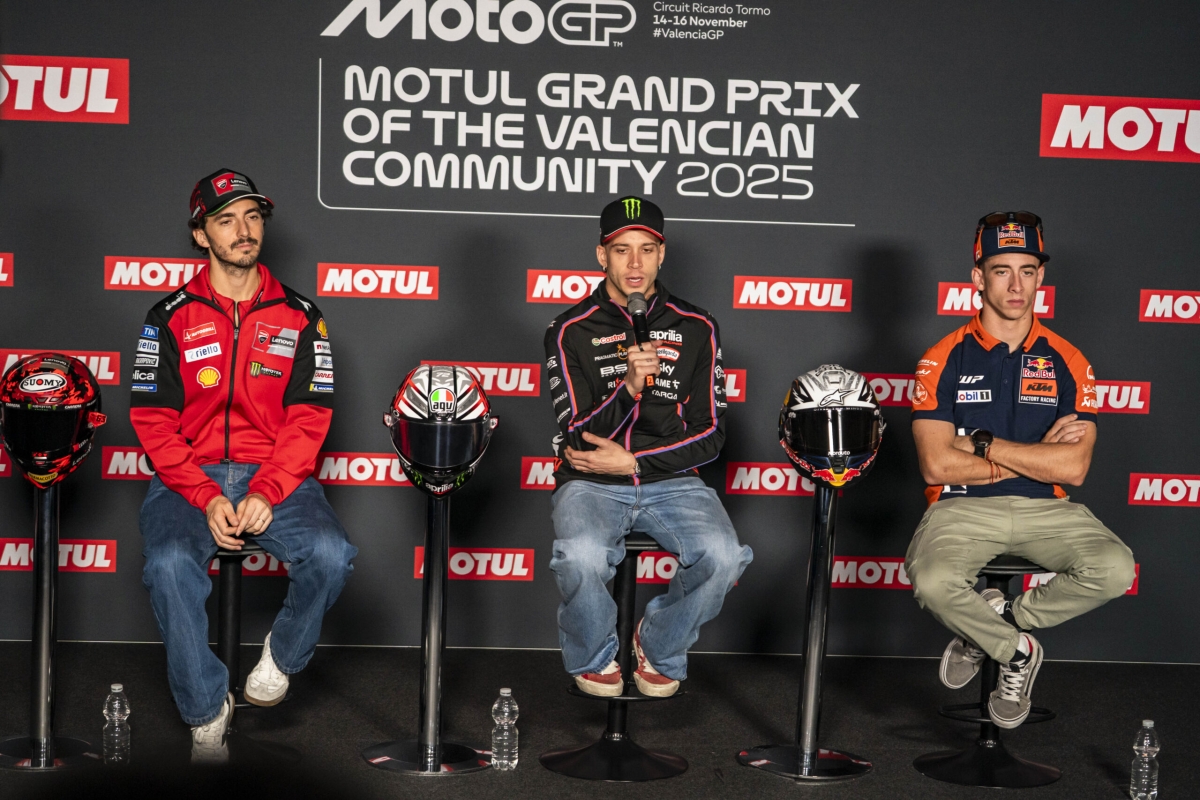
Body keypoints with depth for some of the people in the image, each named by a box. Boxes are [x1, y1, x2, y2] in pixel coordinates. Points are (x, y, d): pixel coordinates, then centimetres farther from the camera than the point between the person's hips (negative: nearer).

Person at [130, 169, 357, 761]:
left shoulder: (298, 317, 9)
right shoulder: (170, 318, 7)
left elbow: (309, 417, 2)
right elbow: (153, 420, 0)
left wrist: (265, 493, -14)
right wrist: (207, 499, -14)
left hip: (276, 476, 1)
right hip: (188, 477, -1)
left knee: (330, 553, -28)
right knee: (170, 564, -31)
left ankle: (283, 655, 3)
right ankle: (207, 710, -11)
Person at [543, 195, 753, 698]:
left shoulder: (695, 328, 6)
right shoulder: (571, 331, 0)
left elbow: (709, 434, 4)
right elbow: (578, 436, -7)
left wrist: (632, 462, -7)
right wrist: (628, 389, -24)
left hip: (670, 481, 2)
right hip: (590, 483, -2)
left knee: (722, 557, -27)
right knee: (581, 559, -34)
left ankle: (660, 649, 5)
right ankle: (594, 658, 1)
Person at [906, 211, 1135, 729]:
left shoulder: (1067, 362, 6)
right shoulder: (944, 360, 1)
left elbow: (1074, 467, -6)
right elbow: (937, 466, -11)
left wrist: (983, 443, -10)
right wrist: (1037, 455, -8)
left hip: (1045, 510, 2)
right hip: (963, 509, -2)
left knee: (1114, 569, -27)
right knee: (932, 581, -34)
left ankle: (989, 626, 0)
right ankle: (1017, 649, 0)